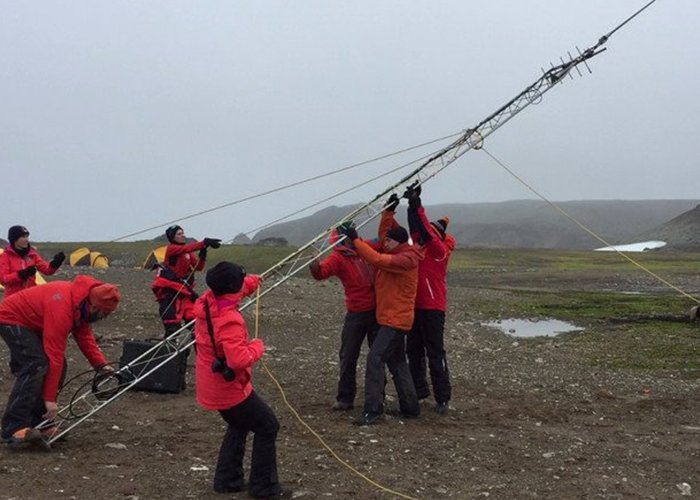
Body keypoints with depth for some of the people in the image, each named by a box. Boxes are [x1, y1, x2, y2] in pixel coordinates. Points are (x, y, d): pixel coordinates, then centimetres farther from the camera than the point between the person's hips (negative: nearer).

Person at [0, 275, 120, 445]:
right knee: (37, 364, -27)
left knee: (59, 366, 2)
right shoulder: (62, 308, -35)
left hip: (30, 322, 10)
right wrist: (50, 398, -30)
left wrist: (101, 364, -7)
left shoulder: (82, 302, -6)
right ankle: (14, 428, -27)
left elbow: (85, 336, 5)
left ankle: (39, 424, 5)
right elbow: (54, 355, -34)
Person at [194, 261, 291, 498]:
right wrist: (257, 347, -21)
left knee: (239, 425, 28)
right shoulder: (229, 320, -32)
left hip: (212, 384, 9)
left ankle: (227, 480, 31)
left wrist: (252, 281, 9)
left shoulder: (208, 301, -5)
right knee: (267, 426, 5)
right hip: (229, 388, -9)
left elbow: (232, 289, 19)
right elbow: (239, 360, -38)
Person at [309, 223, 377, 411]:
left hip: (377, 310, 4)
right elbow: (321, 271, -25)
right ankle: (345, 398, 10)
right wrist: (315, 266, -45)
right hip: (356, 314, -3)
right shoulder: (338, 258, -7)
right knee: (348, 357, 2)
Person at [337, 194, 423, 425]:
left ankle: (372, 410, -16)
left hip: (396, 320, -11)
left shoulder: (406, 259, -17)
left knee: (375, 358, -15)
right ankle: (410, 408, 23)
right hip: (391, 318, 11)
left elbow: (378, 260, -29)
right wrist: (389, 211, 12)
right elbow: (384, 233, 23)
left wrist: (355, 239, -29)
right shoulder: (396, 255, 11)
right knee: (397, 363, 16)